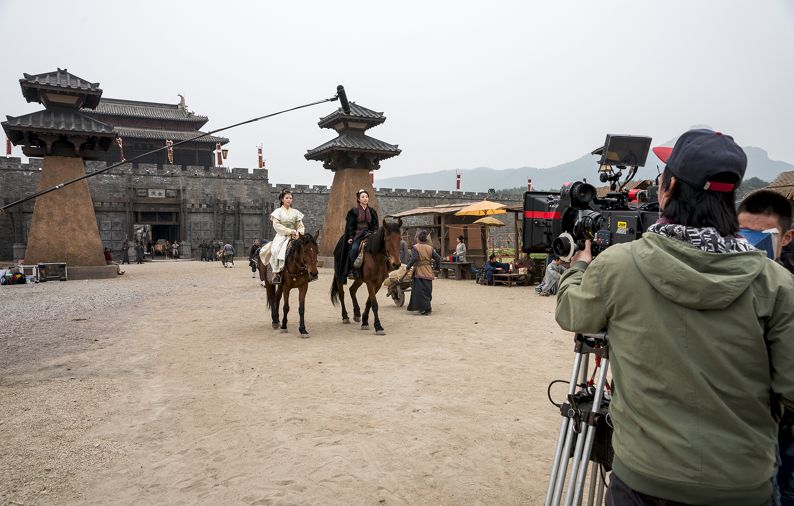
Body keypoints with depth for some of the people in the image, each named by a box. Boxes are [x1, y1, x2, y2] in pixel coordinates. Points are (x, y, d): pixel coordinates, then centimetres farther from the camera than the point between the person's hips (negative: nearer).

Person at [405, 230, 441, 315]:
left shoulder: (415, 247, -7)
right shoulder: (430, 248, 9)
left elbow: (414, 258, -20)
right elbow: (437, 258, 5)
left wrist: (408, 267, -10)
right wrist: (437, 268, 17)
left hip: (419, 272, -6)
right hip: (429, 273, 6)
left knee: (420, 291, -1)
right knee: (427, 290, 15)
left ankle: (425, 308, -5)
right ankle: (427, 308, 24)